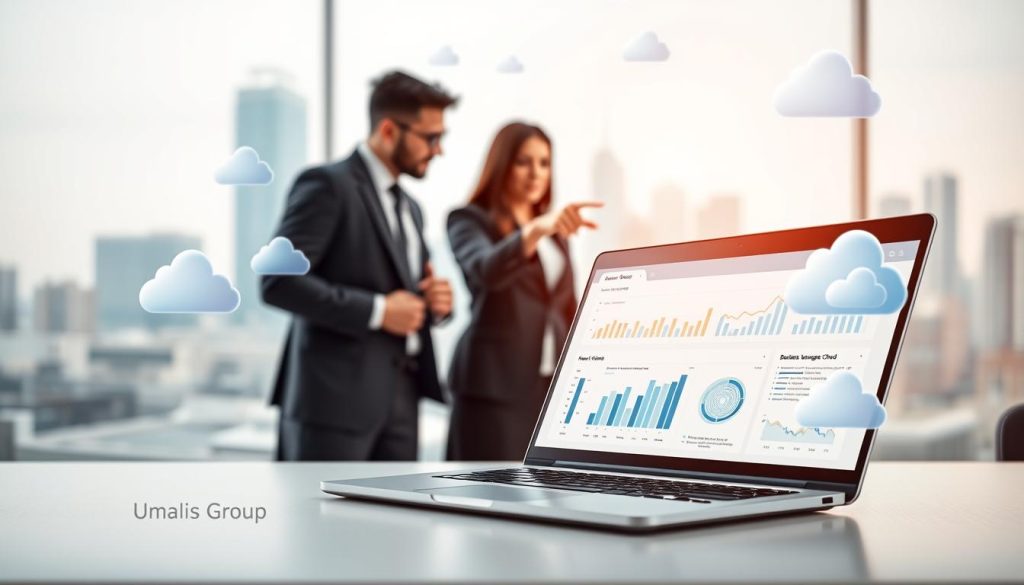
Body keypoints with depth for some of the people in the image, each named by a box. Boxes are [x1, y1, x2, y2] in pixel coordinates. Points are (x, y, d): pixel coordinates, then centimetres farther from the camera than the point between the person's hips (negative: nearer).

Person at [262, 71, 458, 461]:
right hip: (336, 395, -8)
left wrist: (434, 304, 3)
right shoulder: (328, 184, -6)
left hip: (399, 399, 8)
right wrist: (377, 310, -18)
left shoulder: (409, 208, 21)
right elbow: (278, 281, -17)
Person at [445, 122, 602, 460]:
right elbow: (486, 270, -23)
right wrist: (537, 230, -38)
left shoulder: (555, 232, 19)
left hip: (554, 382, 6)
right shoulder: (470, 220, -1)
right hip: (497, 383, -6)